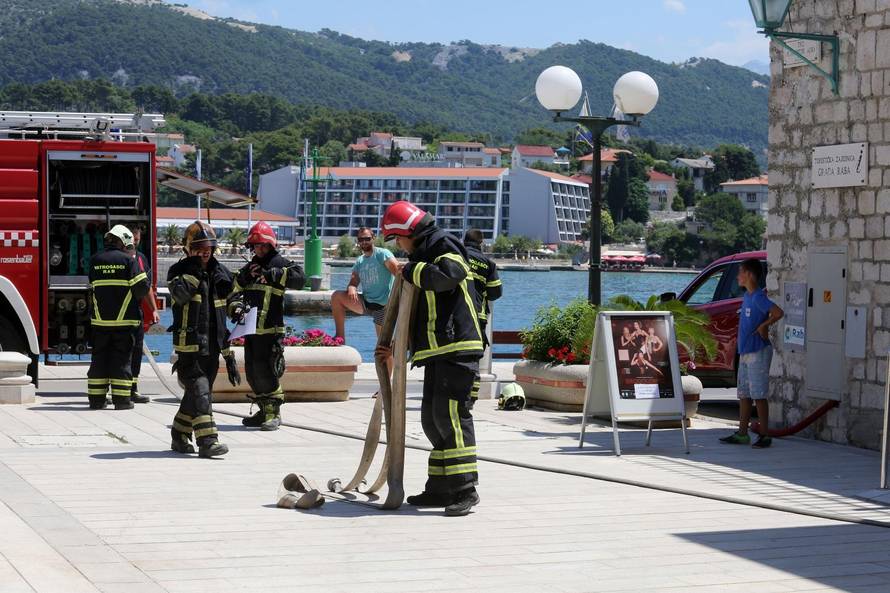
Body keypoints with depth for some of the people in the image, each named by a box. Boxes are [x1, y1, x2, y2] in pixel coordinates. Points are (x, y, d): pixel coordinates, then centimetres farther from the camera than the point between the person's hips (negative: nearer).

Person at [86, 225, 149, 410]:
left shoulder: (95, 260, 6)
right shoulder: (127, 260, -7)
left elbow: (92, 288, 12)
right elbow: (142, 286, -9)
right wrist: (134, 298, 11)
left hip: (100, 318, 4)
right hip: (124, 318, -3)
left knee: (99, 357, 9)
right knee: (122, 358, 1)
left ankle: (96, 399, 11)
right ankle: (121, 399, -1)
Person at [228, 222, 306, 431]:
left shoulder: (279, 264, -1)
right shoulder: (248, 269, 19)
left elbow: (299, 278, -19)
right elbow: (235, 293, 16)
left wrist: (270, 275, -25)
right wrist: (236, 307, -6)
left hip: (270, 330, -7)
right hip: (250, 330, 7)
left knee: (265, 372, -10)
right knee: (252, 373, 10)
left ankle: (274, 413, -2)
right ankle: (264, 411, 22)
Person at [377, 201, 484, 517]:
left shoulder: (444, 247, -6)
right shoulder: (423, 256, 24)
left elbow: (448, 274, -30)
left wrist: (411, 272, -13)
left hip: (456, 348, -10)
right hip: (436, 351, 10)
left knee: (450, 414, -15)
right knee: (432, 418, 11)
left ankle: (465, 489, -14)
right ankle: (440, 489, 16)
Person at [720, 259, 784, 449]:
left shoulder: (758, 297, -16)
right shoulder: (747, 296, 12)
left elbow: (778, 313, -27)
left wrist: (763, 326, -19)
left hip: (758, 352, -9)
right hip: (745, 352, 9)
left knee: (758, 395, -6)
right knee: (744, 394, 11)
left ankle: (764, 435, -1)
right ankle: (742, 434, 17)